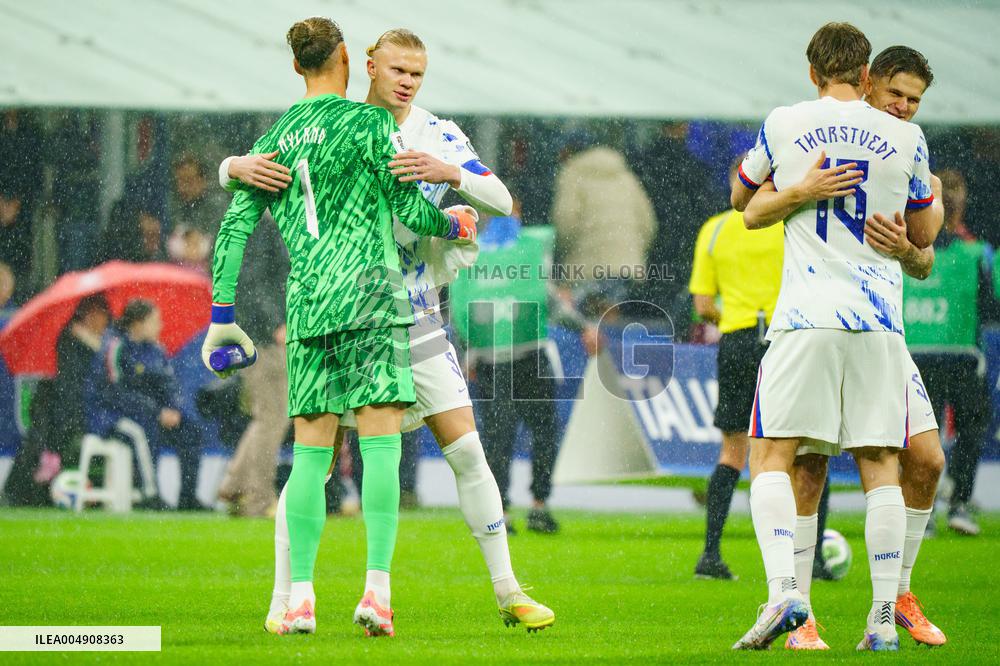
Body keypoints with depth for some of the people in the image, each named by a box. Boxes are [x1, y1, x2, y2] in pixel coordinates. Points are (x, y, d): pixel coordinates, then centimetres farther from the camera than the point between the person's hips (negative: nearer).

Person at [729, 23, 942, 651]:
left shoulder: (784, 125, 4)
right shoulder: (905, 137, 6)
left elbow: (743, 202, 21)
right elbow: (924, 234, 20)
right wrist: (937, 197, 39)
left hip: (807, 317, -1)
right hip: (880, 318, 2)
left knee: (772, 458, 0)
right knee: (881, 465, 6)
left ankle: (784, 591, -20)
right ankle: (884, 618, 0)